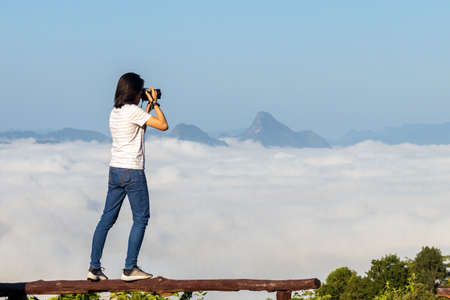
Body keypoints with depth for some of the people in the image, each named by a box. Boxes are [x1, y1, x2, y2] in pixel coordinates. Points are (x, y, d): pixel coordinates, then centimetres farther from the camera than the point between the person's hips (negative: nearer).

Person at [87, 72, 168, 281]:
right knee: (141, 218, 2)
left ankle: (94, 268, 9)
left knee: (107, 218, 10)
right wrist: (155, 104, 0)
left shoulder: (114, 112, 11)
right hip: (132, 172, -8)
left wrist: (149, 106, 25)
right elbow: (163, 125, -13)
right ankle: (130, 269, 0)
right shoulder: (133, 111, -14)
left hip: (115, 170, 8)